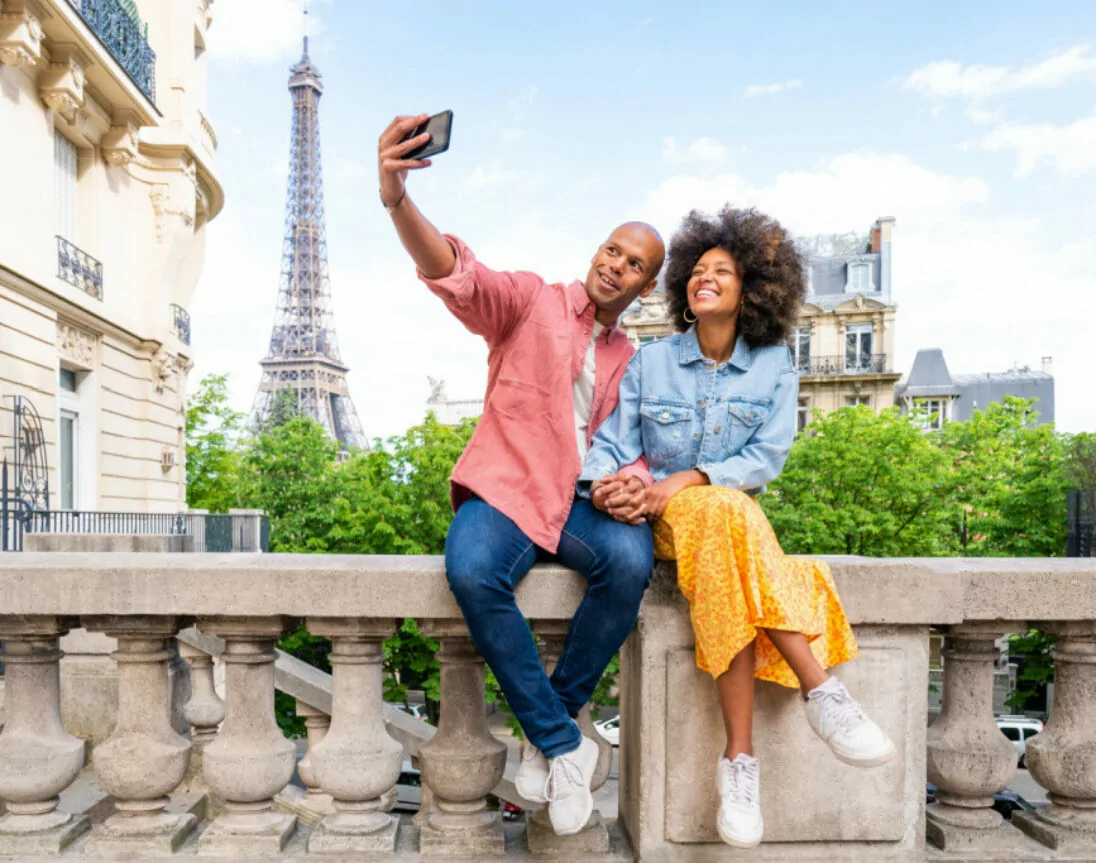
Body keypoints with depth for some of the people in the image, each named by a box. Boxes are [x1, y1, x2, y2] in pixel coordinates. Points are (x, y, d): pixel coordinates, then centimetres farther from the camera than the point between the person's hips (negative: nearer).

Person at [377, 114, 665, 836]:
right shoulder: (532, 301, 4)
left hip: (584, 501, 3)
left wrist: (632, 484, -10)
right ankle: (564, 746, -16)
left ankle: (548, 730, -10)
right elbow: (456, 275, -15)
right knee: (472, 573, -36)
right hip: (505, 487, -3)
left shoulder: (631, 361, 19)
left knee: (631, 559, -31)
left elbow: (636, 448, 18)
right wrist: (398, 200, -35)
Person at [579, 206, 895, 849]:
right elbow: (613, 443, 2)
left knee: (721, 567, -37)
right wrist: (604, 479, -22)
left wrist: (689, 479, -19)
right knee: (726, 514, -36)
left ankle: (741, 761, -38)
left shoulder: (774, 365, 6)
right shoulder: (650, 363, 7)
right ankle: (822, 691, -38)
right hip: (664, 521, 0)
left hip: (736, 514, 1)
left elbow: (767, 457, -5)